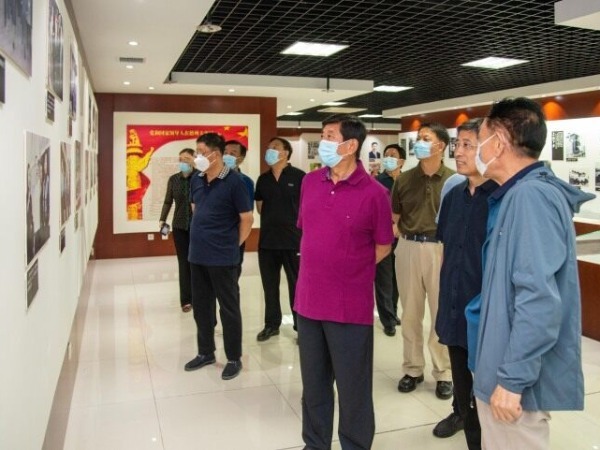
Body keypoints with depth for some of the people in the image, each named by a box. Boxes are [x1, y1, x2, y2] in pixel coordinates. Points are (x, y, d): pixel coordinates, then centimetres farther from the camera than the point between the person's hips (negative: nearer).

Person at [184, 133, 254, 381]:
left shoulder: (234, 182, -14)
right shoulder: (196, 180, 5)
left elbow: (247, 218, -9)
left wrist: (232, 245, -1)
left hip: (223, 257, -6)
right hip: (197, 255, 7)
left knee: (229, 308, 5)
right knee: (200, 306, 16)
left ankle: (234, 358, 19)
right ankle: (205, 352, 33)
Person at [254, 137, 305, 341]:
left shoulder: (298, 176, -6)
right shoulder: (263, 179, 9)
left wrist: (302, 229, -5)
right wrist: (273, 220, 8)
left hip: (293, 239, -5)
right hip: (267, 240, 5)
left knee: (297, 285, 5)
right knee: (270, 286, 13)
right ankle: (271, 324, 26)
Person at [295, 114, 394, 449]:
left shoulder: (374, 192, -12)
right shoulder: (310, 182, 4)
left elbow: (383, 247, -1)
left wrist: (348, 270, 2)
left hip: (350, 306, -5)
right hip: (309, 300, 5)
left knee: (353, 387, 11)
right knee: (313, 382, 20)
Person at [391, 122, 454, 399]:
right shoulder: (404, 179, 5)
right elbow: (392, 218, 9)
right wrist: (403, 234, -6)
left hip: (441, 249, -2)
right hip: (408, 248, 3)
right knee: (410, 312, 11)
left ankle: (444, 373, 21)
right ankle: (412, 369, 25)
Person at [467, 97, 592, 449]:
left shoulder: (532, 196, -20)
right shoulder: (516, 195, 11)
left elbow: (540, 299, -27)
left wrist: (512, 379, -22)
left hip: (518, 382, -9)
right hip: (505, 372, 9)